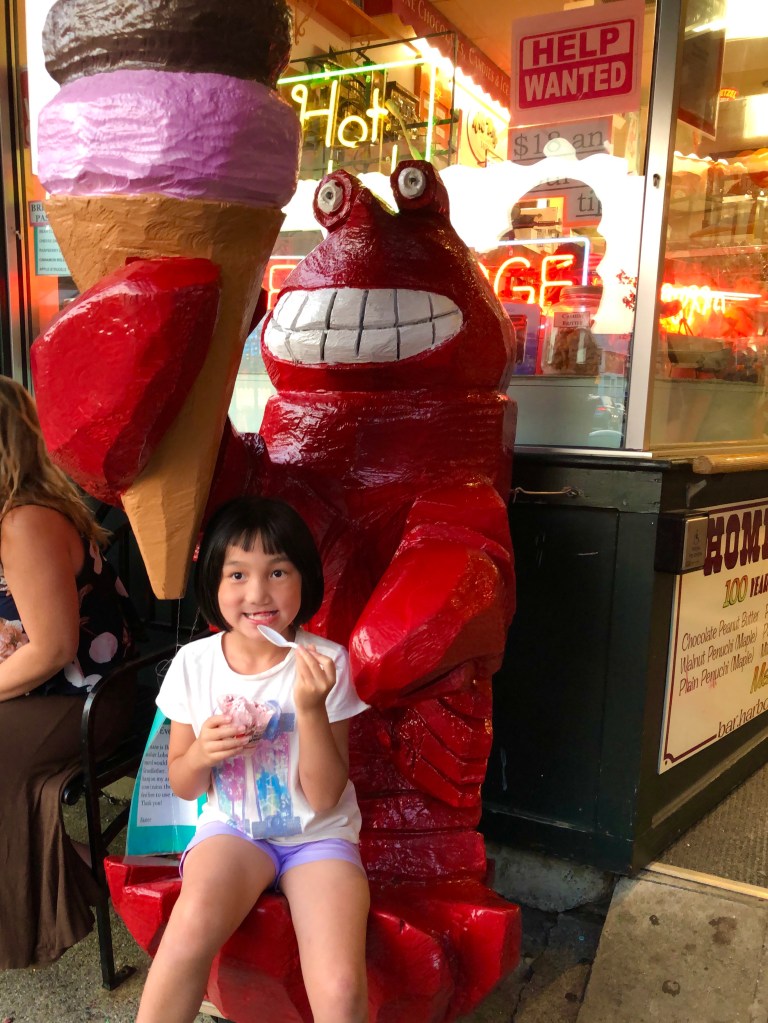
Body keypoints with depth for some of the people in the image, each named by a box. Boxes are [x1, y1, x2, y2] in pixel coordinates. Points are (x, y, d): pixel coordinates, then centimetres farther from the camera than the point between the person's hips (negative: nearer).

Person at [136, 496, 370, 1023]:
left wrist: (311, 708, -26)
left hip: (318, 835, -1)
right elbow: (182, 786, 6)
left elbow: (324, 798, -11)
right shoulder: (193, 663, -6)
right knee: (194, 923, -31)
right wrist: (201, 753, -17)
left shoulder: (325, 663, -13)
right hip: (231, 827, 2)